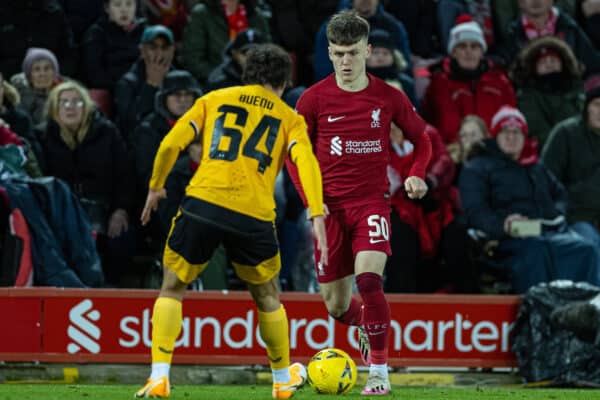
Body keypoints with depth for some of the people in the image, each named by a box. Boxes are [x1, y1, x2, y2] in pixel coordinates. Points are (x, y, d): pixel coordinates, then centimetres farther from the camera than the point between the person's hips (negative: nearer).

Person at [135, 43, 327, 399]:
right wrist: (317, 215, -11)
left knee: (172, 289, 14)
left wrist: (156, 187, 21)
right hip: (254, 217, 0)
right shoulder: (289, 118, 16)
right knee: (267, 298, 23)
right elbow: (306, 162, -3)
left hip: (203, 202, 0)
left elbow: (171, 144, 8)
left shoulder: (215, 100, 17)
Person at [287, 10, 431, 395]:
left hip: (372, 201, -2)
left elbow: (422, 139, 11)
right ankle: (367, 326, 44)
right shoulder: (314, 98, -3)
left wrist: (417, 176, -8)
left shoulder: (389, 98, -3)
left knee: (369, 279, -25)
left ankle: (379, 371, -14)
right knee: (336, 304, 6)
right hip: (330, 206, 2)